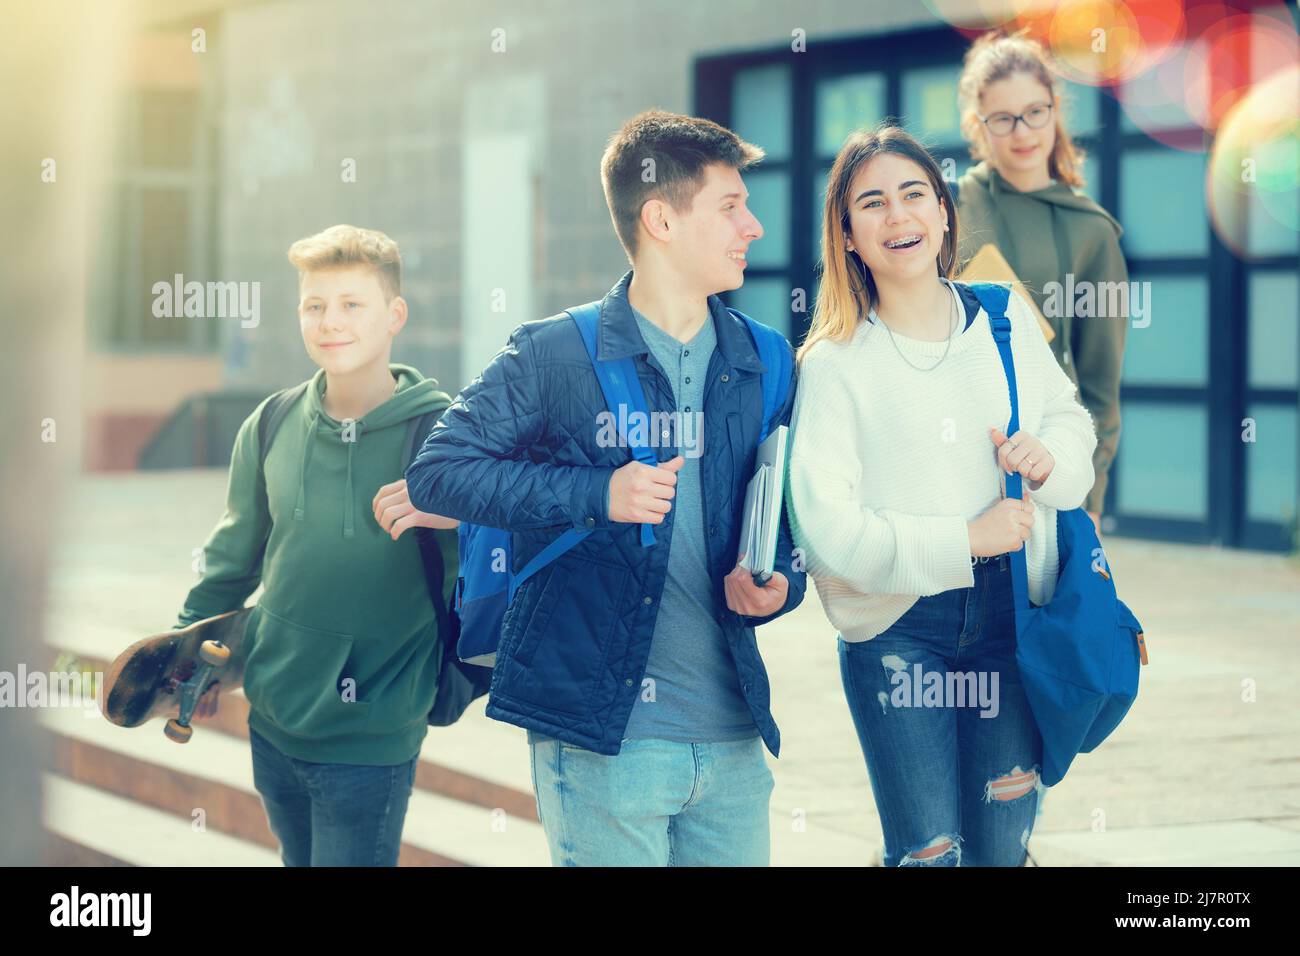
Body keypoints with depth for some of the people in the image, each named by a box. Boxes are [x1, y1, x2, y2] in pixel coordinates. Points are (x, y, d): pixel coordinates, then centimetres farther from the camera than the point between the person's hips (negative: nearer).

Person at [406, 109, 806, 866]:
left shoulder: (764, 366, 10)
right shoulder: (558, 355, -4)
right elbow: (437, 469, -6)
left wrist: (777, 581, -6)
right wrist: (596, 494, -15)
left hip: (732, 739, 5)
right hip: (601, 739, -5)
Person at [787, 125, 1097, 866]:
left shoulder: (1006, 320, 3)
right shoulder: (834, 363, -8)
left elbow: (1071, 420, 15)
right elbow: (825, 526, -14)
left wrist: (1050, 458, -9)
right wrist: (963, 540, -18)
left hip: (1012, 614, 3)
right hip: (897, 629, -3)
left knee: (1002, 848, 10)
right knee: (929, 853, -1)